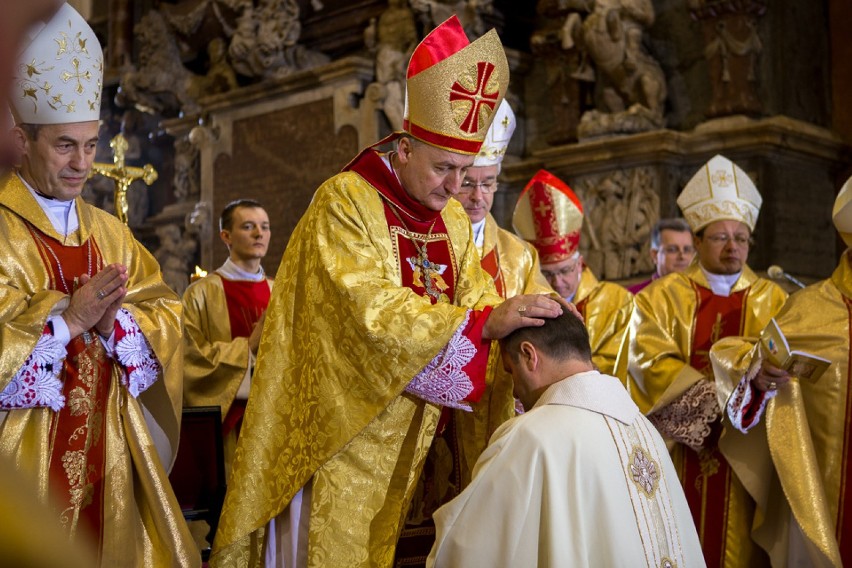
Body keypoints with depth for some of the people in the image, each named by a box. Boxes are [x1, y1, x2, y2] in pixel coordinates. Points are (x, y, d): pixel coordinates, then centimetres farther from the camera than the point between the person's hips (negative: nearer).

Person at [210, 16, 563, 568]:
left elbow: (477, 300, 2)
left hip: (406, 436, 6)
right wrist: (483, 323, -31)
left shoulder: (454, 220, 7)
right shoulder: (345, 201, -14)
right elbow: (372, 310, -25)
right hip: (343, 420, -6)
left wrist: (520, 322, -19)